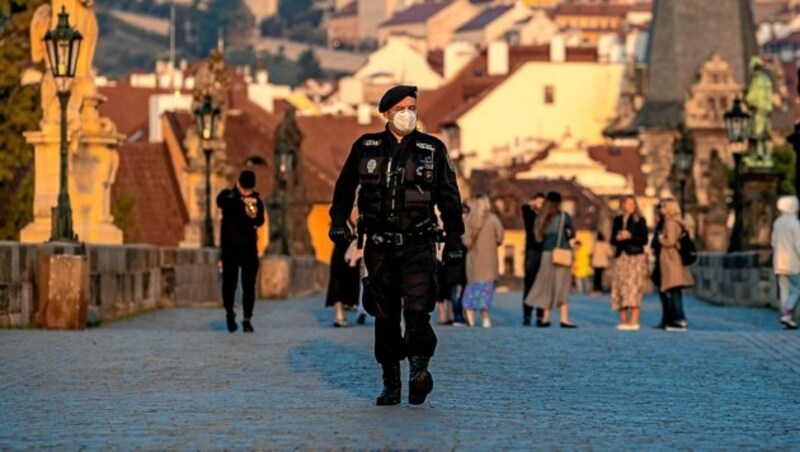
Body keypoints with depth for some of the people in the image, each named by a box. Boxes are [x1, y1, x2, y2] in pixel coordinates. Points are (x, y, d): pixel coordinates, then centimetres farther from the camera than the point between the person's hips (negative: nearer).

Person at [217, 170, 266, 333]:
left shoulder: (255, 200, 5)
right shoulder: (228, 196, -2)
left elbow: (260, 221, -9)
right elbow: (221, 202, -27)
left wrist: (255, 216, -33)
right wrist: (242, 201, -42)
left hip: (249, 247, 1)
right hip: (230, 247, -1)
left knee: (249, 285, -3)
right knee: (229, 283, -2)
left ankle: (247, 319, 3)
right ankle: (230, 313, 21)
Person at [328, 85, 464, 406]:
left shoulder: (433, 150, 4)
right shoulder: (365, 148, 7)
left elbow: (449, 198, 9)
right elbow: (345, 186, 19)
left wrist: (453, 241, 6)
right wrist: (338, 221, 8)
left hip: (417, 246, -2)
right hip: (379, 246, 2)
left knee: (416, 310, -22)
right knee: (385, 316, 6)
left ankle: (419, 367, -20)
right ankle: (390, 384, 13)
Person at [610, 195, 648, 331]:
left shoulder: (639, 220, 2)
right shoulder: (618, 220, 15)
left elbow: (644, 239, -2)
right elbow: (612, 239, 16)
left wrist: (630, 236, -14)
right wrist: (618, 238, -6)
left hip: (635, 256, -5)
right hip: (621, 257, 5)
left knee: (633, 287, -13)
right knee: (620, 288, 0)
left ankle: (634, 322, -17)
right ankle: (623, 321, 3)